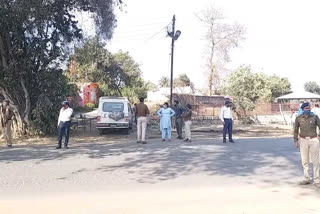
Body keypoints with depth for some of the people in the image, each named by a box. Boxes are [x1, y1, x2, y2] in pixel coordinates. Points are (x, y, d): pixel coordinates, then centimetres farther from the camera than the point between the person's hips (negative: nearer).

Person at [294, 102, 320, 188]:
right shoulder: (298, 118, -2)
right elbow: (296, 129, 8)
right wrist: (296, 141, 5)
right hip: (303, 140, 2)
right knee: (304, 161, 7)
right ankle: (307, 179, 20)